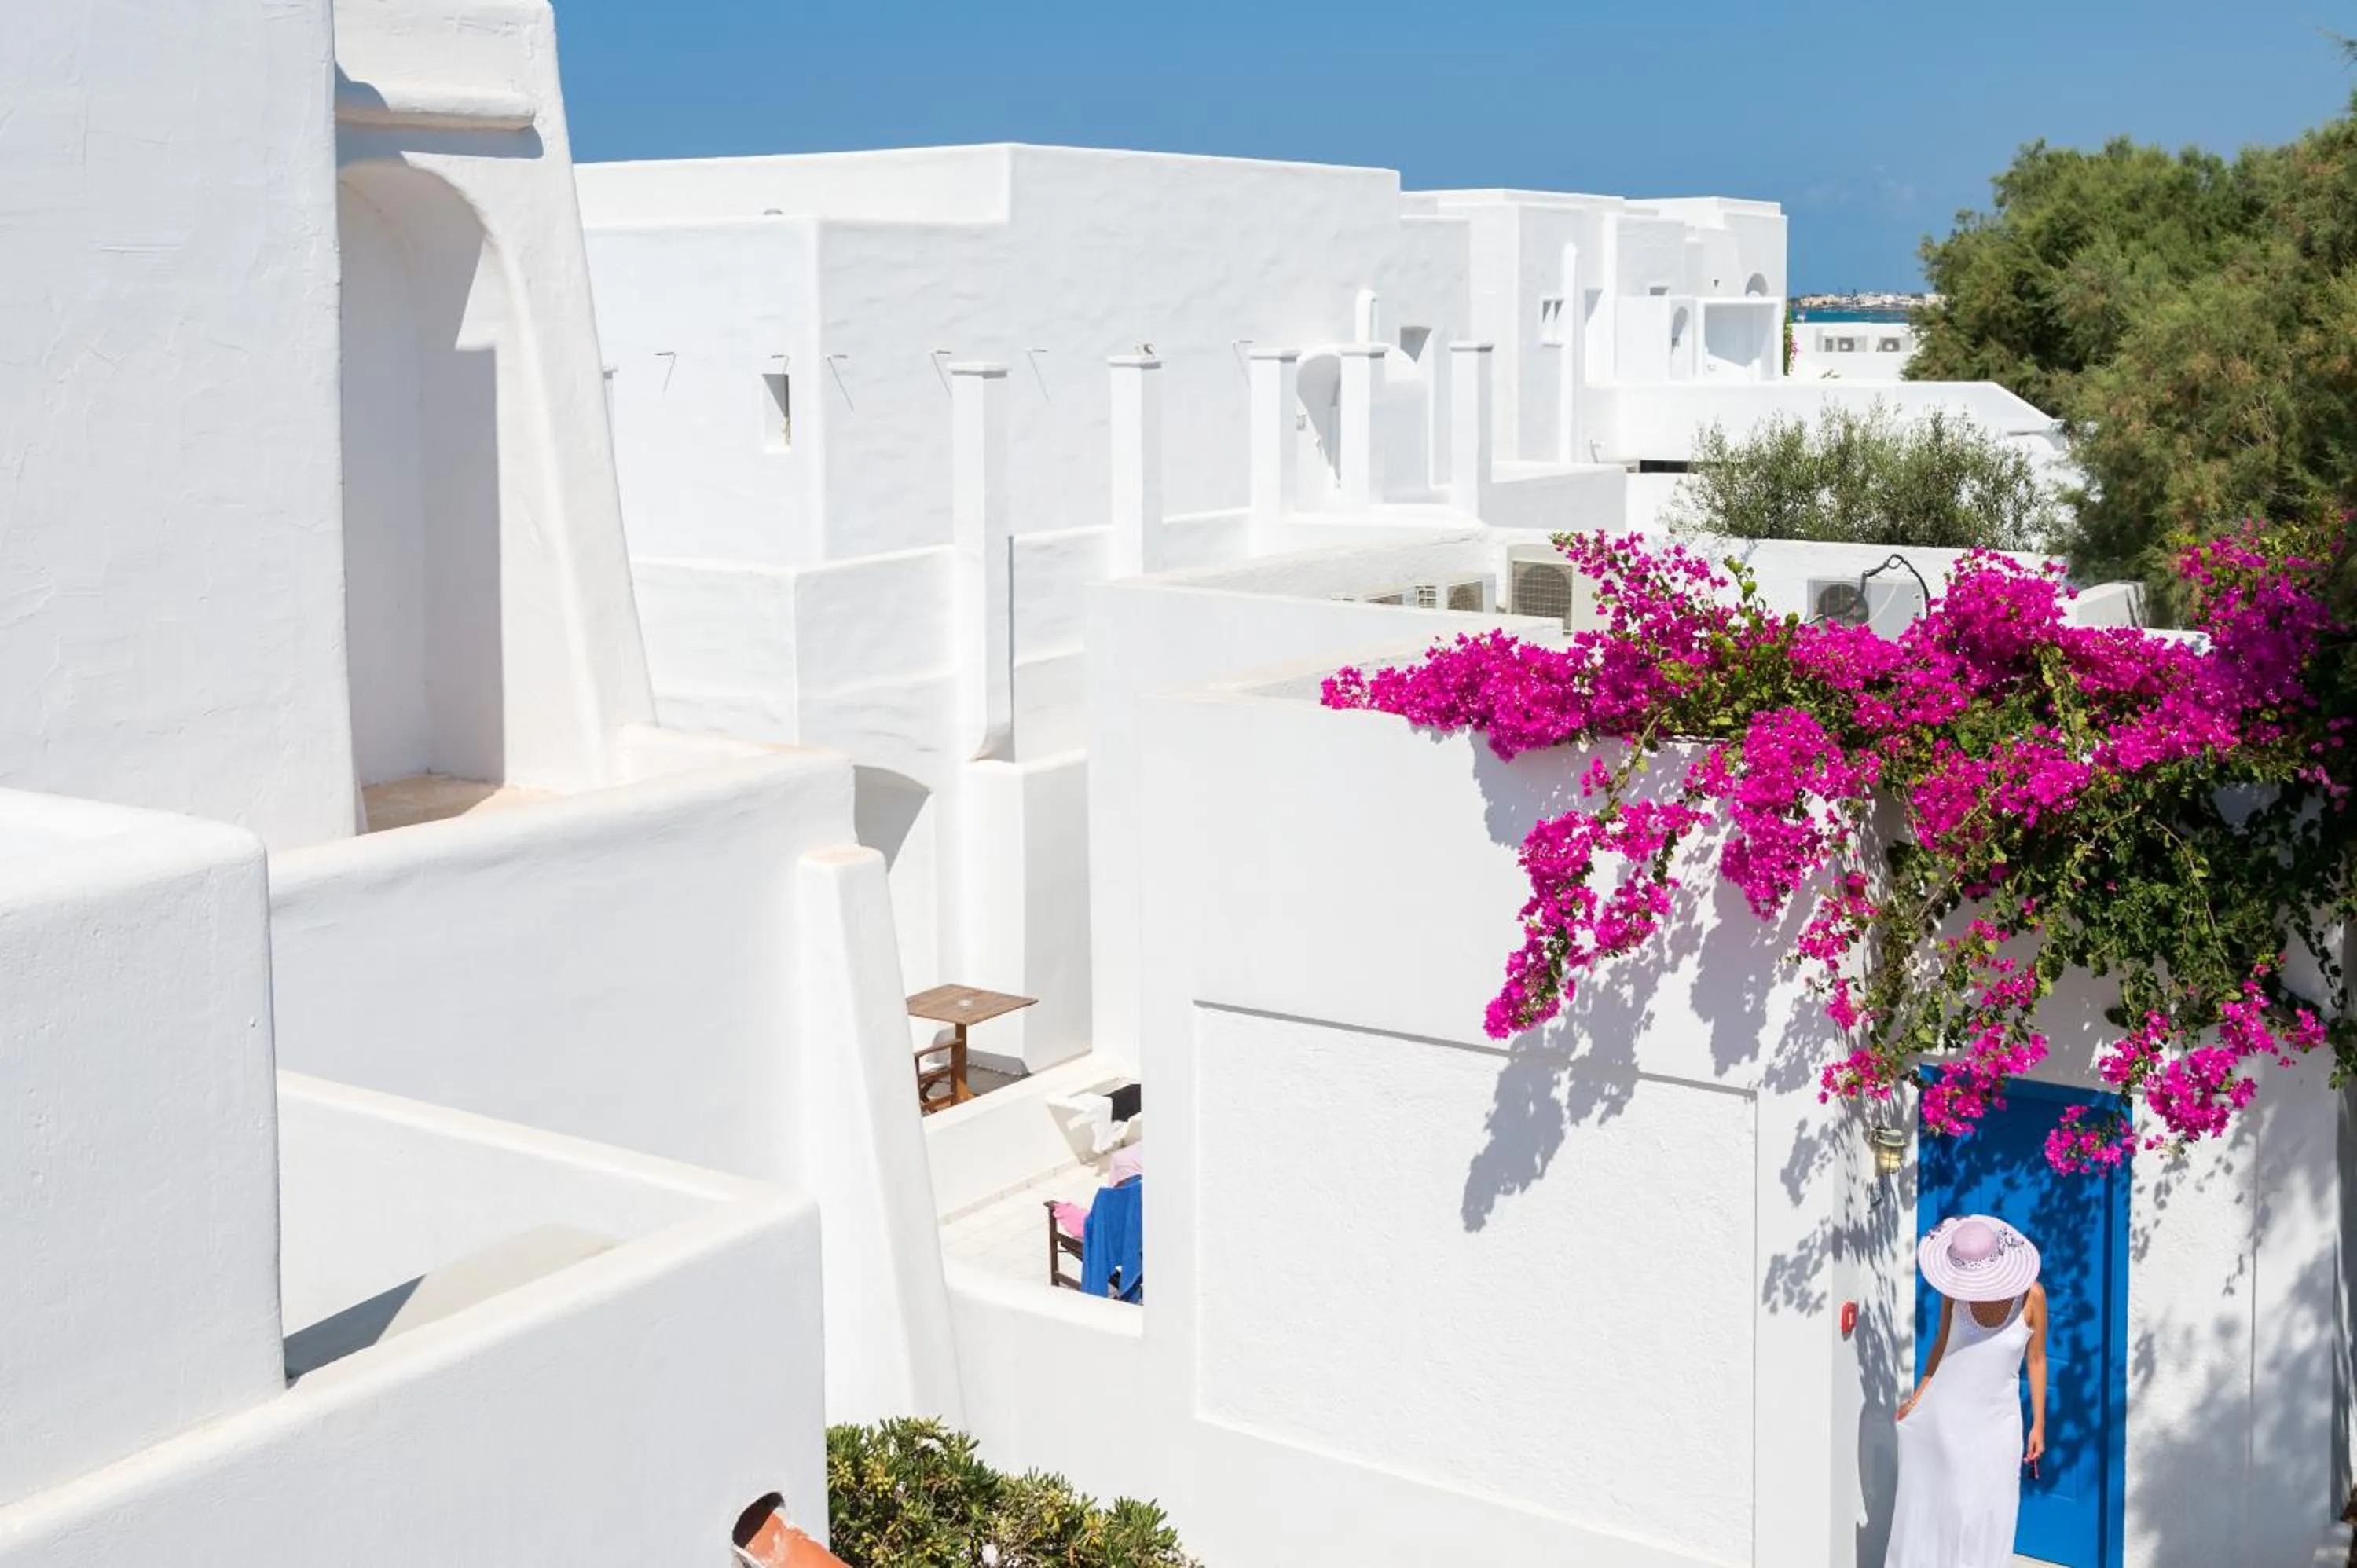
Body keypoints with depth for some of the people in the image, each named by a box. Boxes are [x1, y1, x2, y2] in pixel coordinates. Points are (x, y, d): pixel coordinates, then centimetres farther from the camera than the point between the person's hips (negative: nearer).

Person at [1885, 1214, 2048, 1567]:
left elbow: (2036, 1360, -5)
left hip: (1996, 1421, -1)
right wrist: (1917, 1398, 1)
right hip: (1944, 1413, 1)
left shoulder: (2031, 1295, -17)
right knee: (1930, 1502, 12)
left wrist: (2038, 1425, 0)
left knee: (1988, 1514, 5)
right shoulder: (1956, 1289, -13)